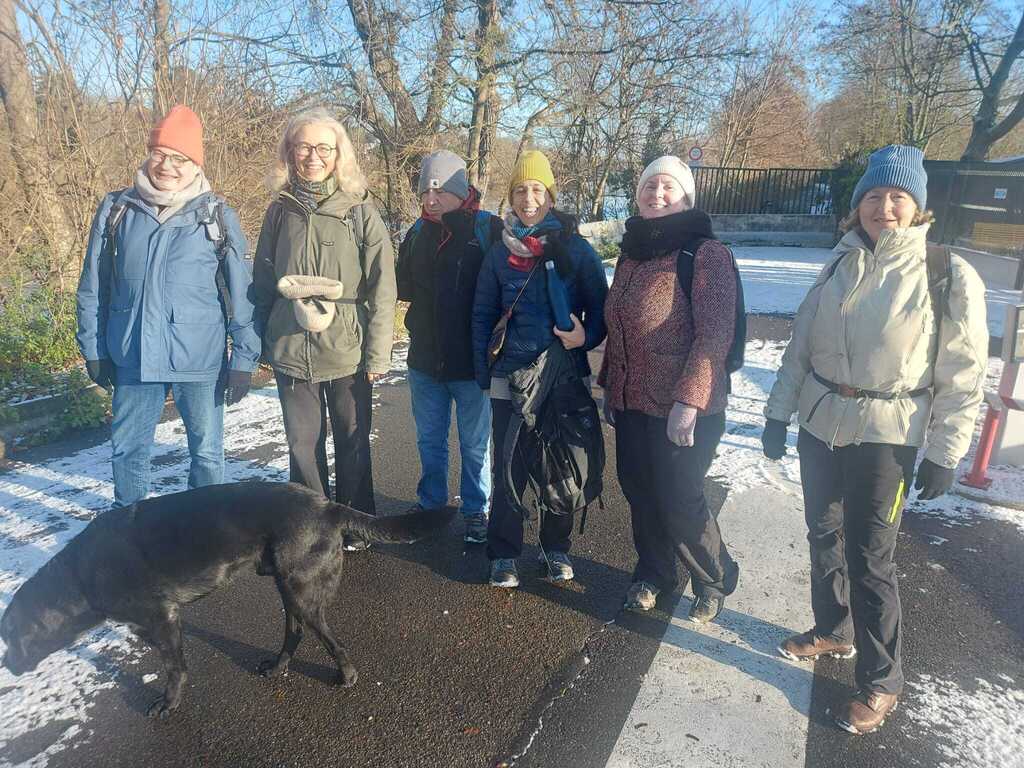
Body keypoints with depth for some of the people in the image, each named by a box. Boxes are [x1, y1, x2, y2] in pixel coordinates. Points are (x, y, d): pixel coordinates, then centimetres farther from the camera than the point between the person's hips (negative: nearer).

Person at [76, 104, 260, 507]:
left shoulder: (218, 216, -3)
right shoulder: (116, 210, 3)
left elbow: (242, 292, -3)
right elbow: (92, 287, 9)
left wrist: (243, 359, -6)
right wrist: (94, 350, 8)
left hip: (200, 358, -2)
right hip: (132, 357, 2)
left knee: (207, 451, 9)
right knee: (128, 449, 15)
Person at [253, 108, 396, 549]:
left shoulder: (360, 211, -4)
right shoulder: (280, 211, 6)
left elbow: (381, 289, -7)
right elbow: (262, 282, 11)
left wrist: (378, 353, -11)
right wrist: (261, 342, 9)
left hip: (347, 350, -2)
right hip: (290, 350, 3)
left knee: (353, 442, 11)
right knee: (303, 443, 11)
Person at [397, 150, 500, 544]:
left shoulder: (487, 228, -9)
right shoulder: (417, 232, 7)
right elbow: (403, 287, 15)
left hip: (470, 360, -5)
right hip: (425, 357, 5)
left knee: (475, 443, 10)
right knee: (429, 439, 17)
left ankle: (476, 510, 25)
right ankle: (431, 503, 34)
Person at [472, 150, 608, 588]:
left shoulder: (576, 249, -2)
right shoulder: (499, 252, 3)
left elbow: (600, 308, 2)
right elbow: (482, 314, 8)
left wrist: (586, 335, -19)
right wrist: (483, 370, 2)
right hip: (510, 375, 1)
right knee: (507, 467, 4)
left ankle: (556, 547, 28)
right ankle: (503, 553, 19)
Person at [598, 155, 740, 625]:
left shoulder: (706, 253, -12)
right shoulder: (631, 253, 10)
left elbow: (715, 336, -18)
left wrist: (688, 400, -23)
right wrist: (610, 385, 16)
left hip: (684, 408, -6)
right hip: (631, 402, 6)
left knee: (678, 502, 3)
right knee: (639, 491, 15)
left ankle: (715, 580, 30)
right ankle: (653, 573, 38)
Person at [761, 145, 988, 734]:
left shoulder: (949, 276, -8)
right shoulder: (841, 267, 5)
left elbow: (962, 374, -7)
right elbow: (800, 346, 9)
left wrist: (944, 454, -8)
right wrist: (779, 413, 6)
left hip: (885, 437, -5)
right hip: (820, 424, 5)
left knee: (871, 558, -1)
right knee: (824, 534, 17)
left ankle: (882, 681, 17)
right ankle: (833, 630, 39)